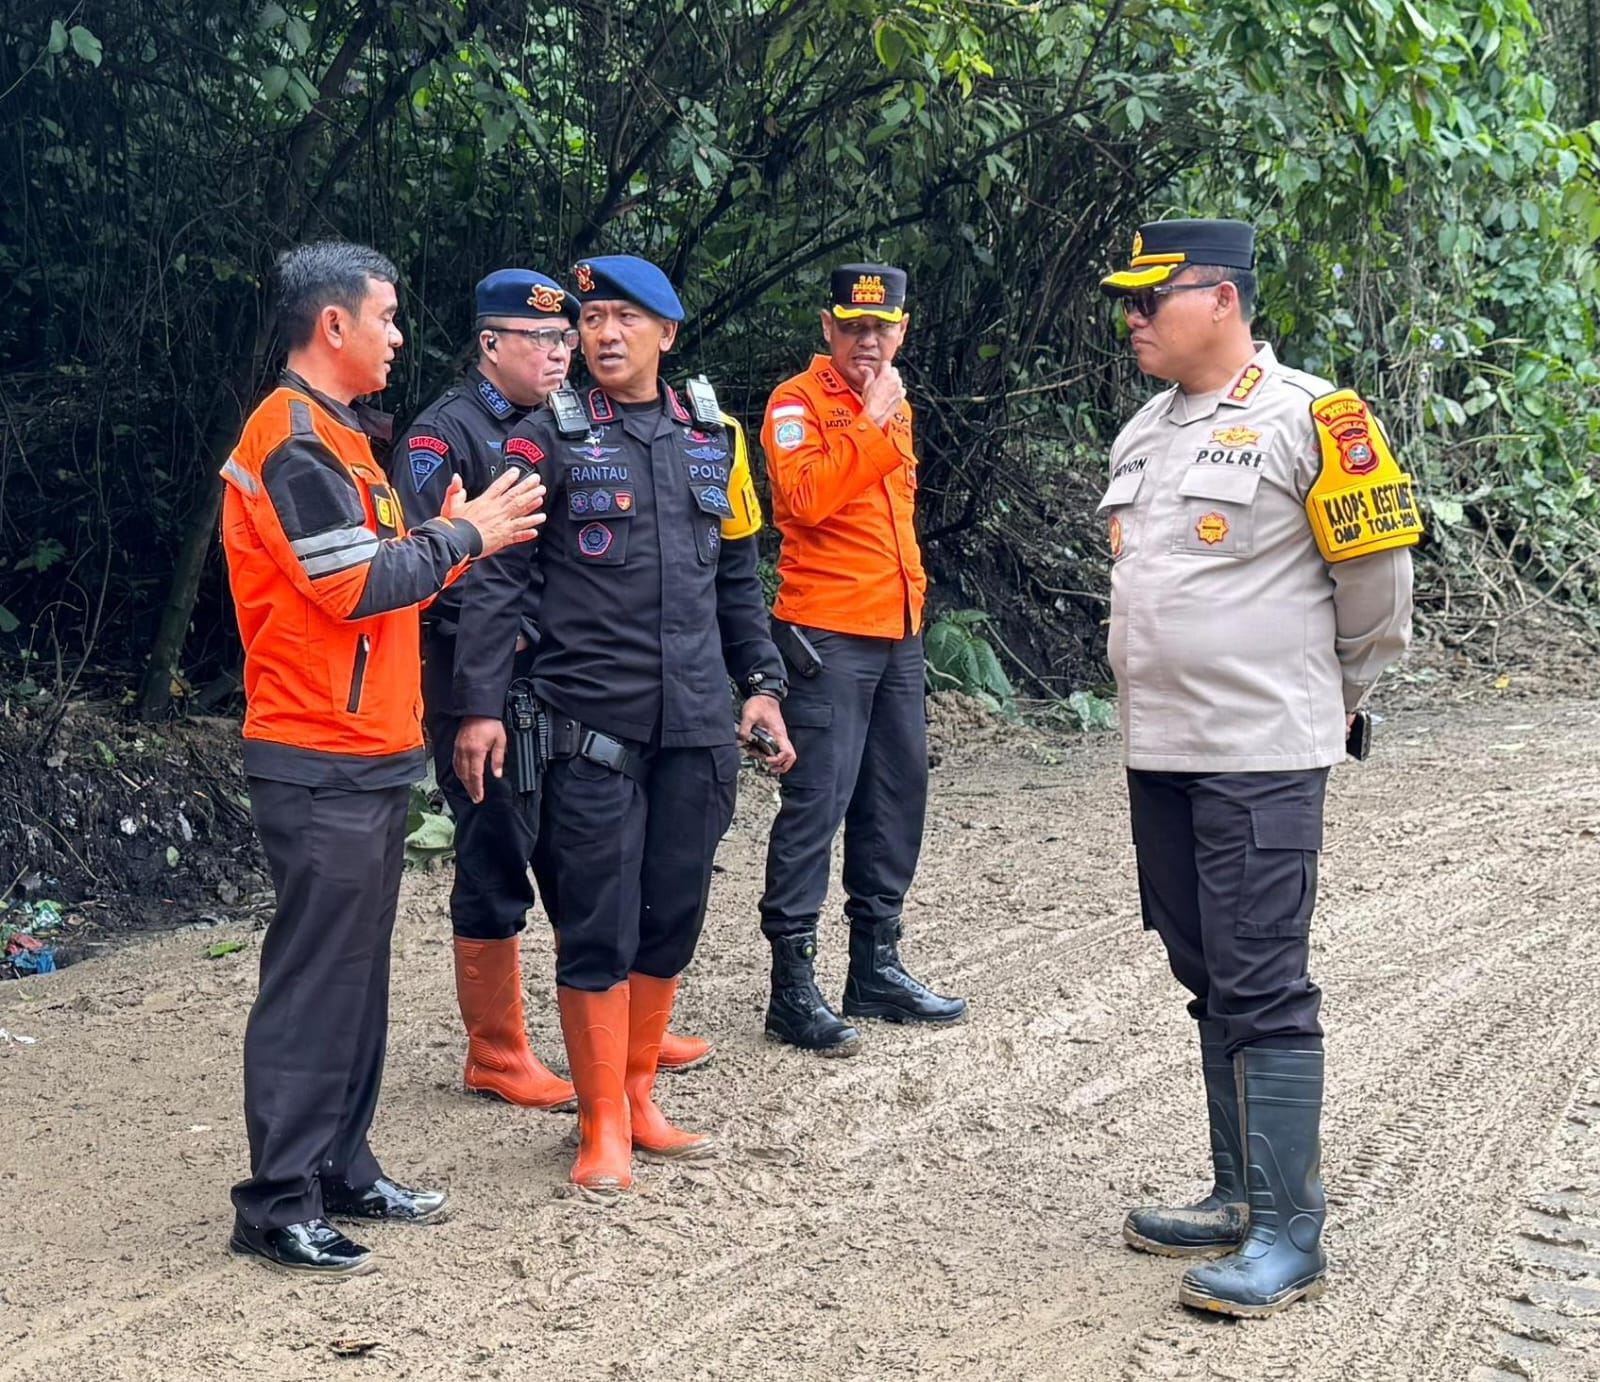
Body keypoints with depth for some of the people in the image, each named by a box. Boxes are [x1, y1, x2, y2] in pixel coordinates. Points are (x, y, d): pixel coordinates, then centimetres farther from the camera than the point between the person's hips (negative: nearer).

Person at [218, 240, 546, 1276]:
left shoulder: (337, 437, 18)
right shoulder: (295, 442, -15)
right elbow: (359, 587, -20)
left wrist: (456, 535, 5)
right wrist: (463, 537, -9)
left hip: (368, 760, 10)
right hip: (323, 768, -10)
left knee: (359, 976, 15)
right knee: (314, 984, -5)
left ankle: (342, 1172, 24)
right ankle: (277, 1208, 2)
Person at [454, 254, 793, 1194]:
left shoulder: (714, 438, 11)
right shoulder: (550, 439, -3)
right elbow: (497, 578, -4)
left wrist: (762, 685, 12)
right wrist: (479, 706, -9)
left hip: (699, 727, 4)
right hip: (593, 725, -4)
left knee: (672, 922, 11)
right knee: (598, 930, -1)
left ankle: (639, 1097, 26)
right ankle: (604, 1125, 10)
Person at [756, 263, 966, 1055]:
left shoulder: (893, 406, 18)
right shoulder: (798, 402, -6)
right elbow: (804, 496, -23)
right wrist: (871, 423, -19)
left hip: (896, 634, 8)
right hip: (827, 635, -8)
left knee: (897, 797, 12)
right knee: (816, 802, -10)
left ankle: (877, 967, 23)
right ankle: (792, 984, -6)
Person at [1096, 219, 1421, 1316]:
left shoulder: (1307, 419, -11)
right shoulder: (1144, 432, 13)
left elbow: (1378, 576, -6)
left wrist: (1334, 695, 6)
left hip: (1263, 759, -8)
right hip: (1158, 751, 8)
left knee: (1263, 990, -7)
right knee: (1210, 979, 14)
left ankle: (1290, 1234, 0)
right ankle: (1241, 1196, 25)